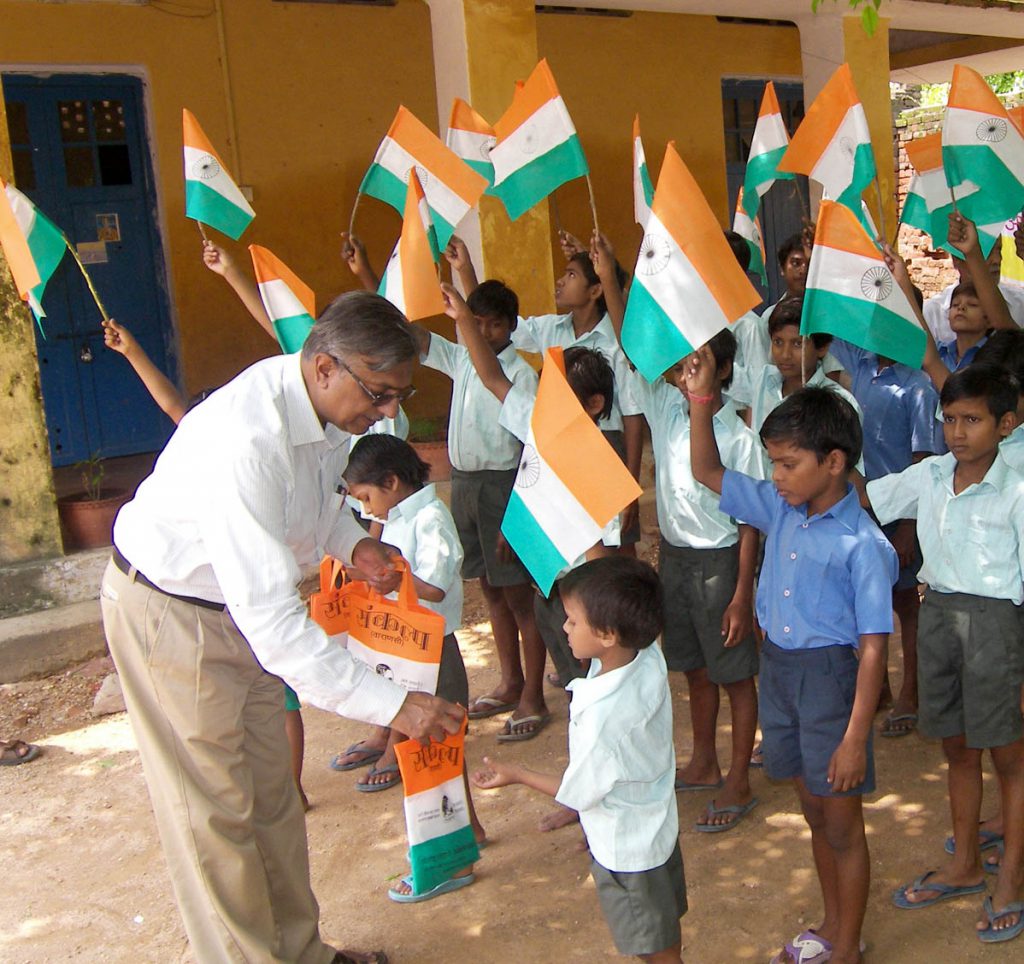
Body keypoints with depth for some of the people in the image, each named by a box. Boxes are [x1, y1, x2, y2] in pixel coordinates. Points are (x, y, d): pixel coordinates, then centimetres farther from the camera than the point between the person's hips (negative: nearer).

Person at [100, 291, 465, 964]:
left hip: (241, 603, 8)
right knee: (216, 810, 2)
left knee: (271, 793, 17)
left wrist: (353, 543, -9)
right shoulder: (245, 442, -40)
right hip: (171, 615, -8)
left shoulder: (332, 406, -11)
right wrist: (394, 705, -43)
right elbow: (271, 619, -43)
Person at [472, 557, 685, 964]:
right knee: (665, 928, 29)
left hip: (625, 849, -7)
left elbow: (578, 793, -21)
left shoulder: (601, 717, -38)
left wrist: (517, 775, -7)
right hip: (659, 826, 7)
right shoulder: (651, 659, -19)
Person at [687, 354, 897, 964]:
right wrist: (701, 400, -1)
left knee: (842, 825, 9)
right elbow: (708, 473, 11)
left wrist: (855, 737, -19)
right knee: (815, 813, 22)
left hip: (831, 676, -6)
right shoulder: (780, 511, 0)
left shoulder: (862, 544, -19)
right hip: (778, 667, 7)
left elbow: (873, 647, -19)